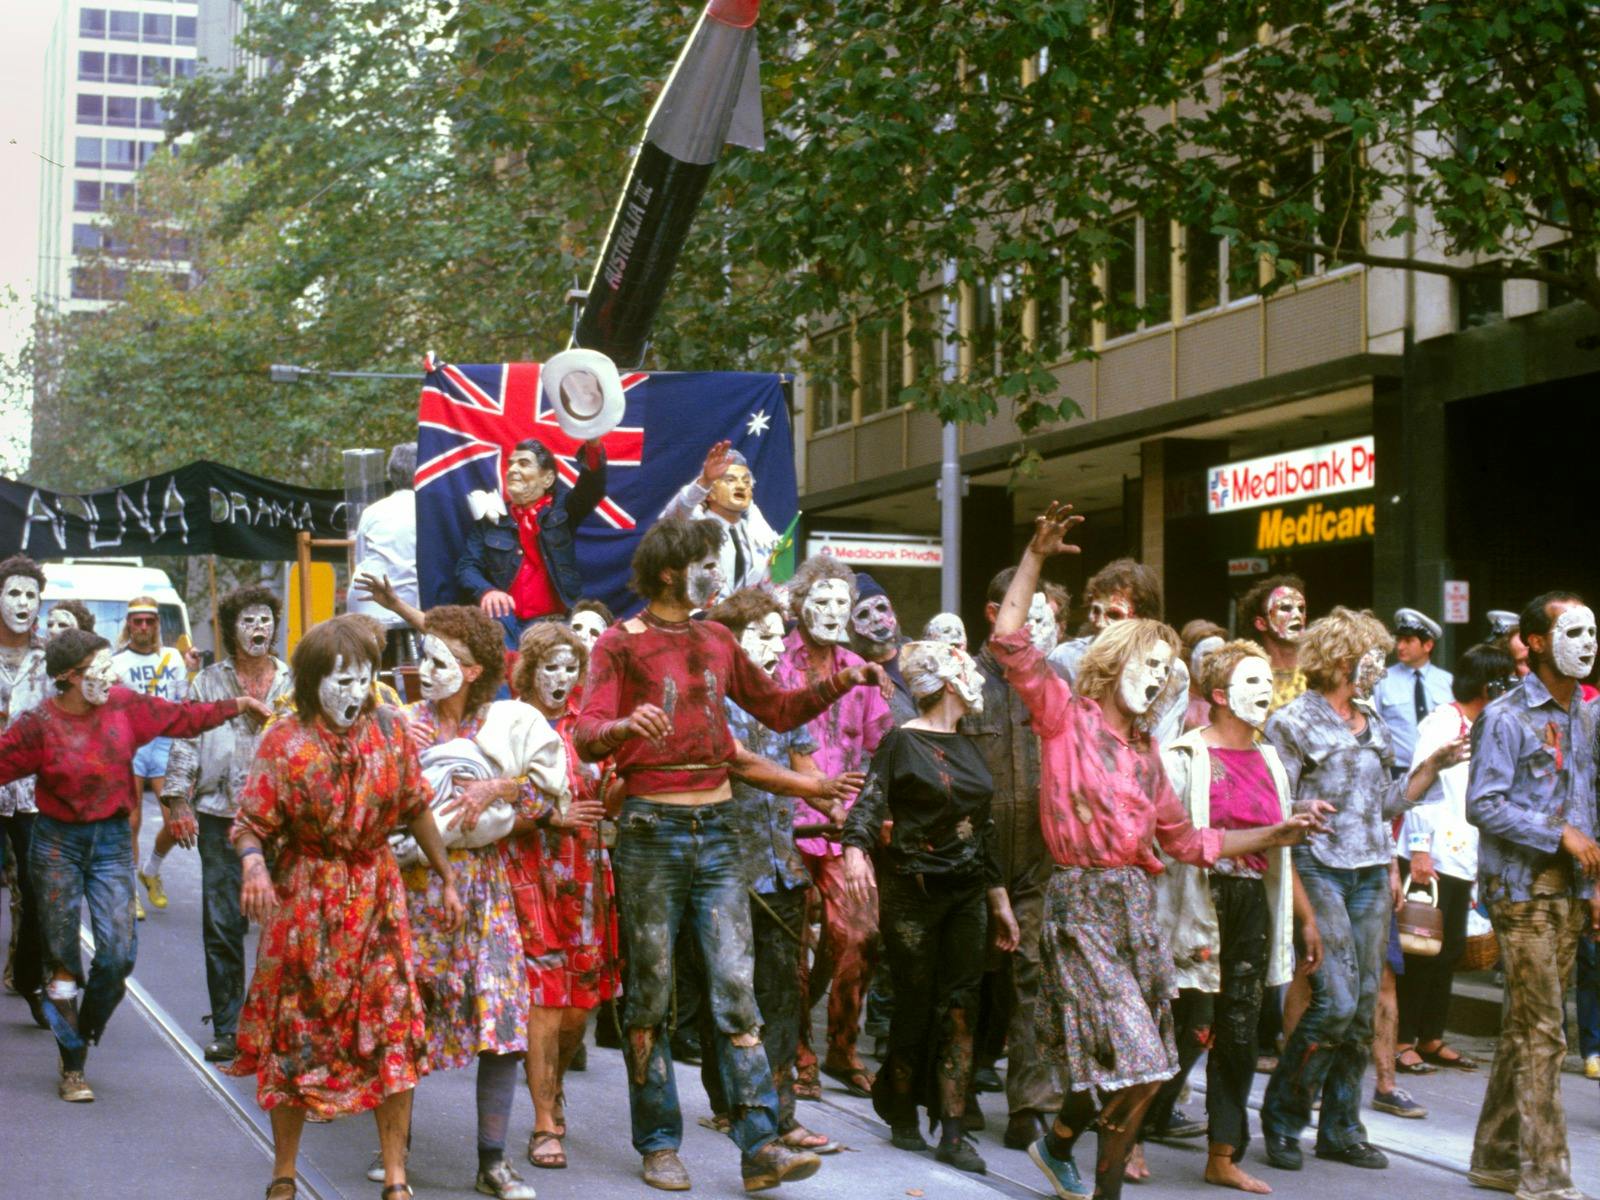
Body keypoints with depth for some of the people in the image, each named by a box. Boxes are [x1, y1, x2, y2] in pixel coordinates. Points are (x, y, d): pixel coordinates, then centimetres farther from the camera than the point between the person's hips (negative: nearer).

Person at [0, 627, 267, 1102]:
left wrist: (239, 704, 13)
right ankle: (72, 1068, 14)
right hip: (57, 842, -3)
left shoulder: (125, 706, -1)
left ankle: (83, 1036, 22)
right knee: (62, 960, 2)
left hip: (112, 839, 3)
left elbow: (182, 717, 9)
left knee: (118, 953, -6)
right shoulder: (39, 724, -11)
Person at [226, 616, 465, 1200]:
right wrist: (254, 865, -34)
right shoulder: (285, 742, -11)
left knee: (393, 1033, -2)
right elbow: (250, 825, -12)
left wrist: (447, 879, 9)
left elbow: (417, 808, 7)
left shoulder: (388, 728, -3)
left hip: (377, 893, 2)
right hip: (305, 898, -2)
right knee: (297, 1039, 6)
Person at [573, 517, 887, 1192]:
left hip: (717, 828, 4)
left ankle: (759, 1146, -3)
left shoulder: (716, 641, 14)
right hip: (651, 827, -4)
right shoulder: (621, 643, -1)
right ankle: (659, 1144, 13)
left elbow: (777, 709, 20)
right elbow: (587, 735, -12)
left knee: (736, 990, -2)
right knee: (650, 995, 3)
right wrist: (628, 725, -34)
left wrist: (840, 682, 6)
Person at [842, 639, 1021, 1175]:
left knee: (961, 1007, 0)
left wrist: (999, 900, 19)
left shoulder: (966, 747, 15)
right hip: (912, 890, -6)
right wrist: (856, 850, -37)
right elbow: (870, 802, -17)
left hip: (965, 891, 6)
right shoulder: (902, 741, -5)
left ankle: (952, 1132, 1)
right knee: (916, 1006, 0)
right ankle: (902, 1116, 18)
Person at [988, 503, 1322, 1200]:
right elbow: (1010, 644, -15)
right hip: (1081, 901, -7)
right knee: (1131, 1062, -11)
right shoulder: (1067, 717, -1)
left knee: (1141, 1069, 6)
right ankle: (1060, 1143, 12)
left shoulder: (1145, 751, 17)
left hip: (1136, 905, 7)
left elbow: (1185, 842, 20)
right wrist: (1035, 558, -20)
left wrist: (1275, 835, 13)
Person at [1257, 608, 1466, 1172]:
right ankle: (1282, 1114, 4)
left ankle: (1341, 1128, 16)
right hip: (1317, 869, -7)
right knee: (1336, 1001, -14)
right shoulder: (1293, 722, -4)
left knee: (1363, 1005, 6)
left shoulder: (1372, 723, 16)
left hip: (1370, 872, 7)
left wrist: (1433, 764, 12)